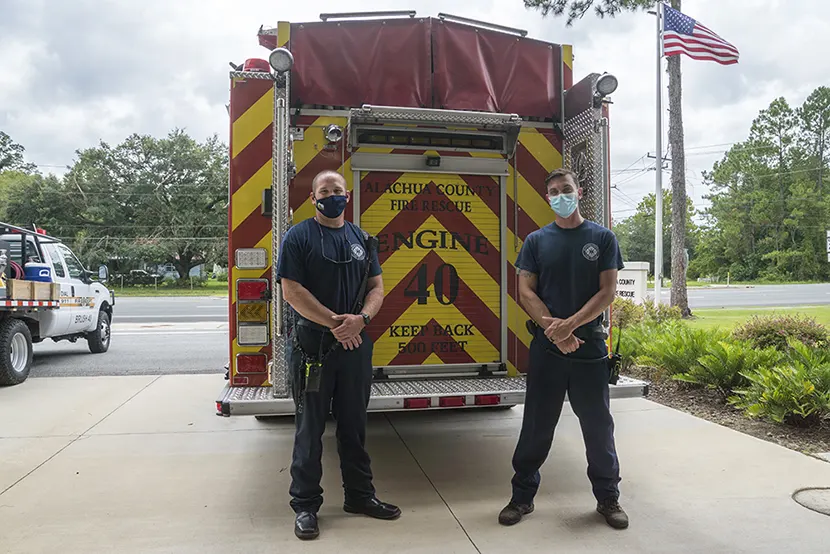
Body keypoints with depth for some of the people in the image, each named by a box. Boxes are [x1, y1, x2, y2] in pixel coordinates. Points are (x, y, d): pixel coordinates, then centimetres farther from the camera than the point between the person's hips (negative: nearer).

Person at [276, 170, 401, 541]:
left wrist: (361, 319, -13)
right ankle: (305, 505, 17)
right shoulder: (298, 237, -3)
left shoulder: (361, 239, 11)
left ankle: (359, 495, 27)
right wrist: (334, 323, -17)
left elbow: (376, 286, 7)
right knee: (310, 427, 5)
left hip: (355, 346, 4)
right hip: (311, 346, -4)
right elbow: (292, 291, -11)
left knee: (354, 425, 14)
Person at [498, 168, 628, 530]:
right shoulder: (536, 241, 6)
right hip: (546, 347, 1)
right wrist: (553, 329, -14)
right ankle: (522, 496, 20)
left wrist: (569, 325, -15)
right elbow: (526, 291, 0)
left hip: (590, 347, 0)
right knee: (536, 425, 7)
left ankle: (608, 497, 26)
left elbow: (608, 292, -3)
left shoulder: (602, 238, 3)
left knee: (598, 425, 9)